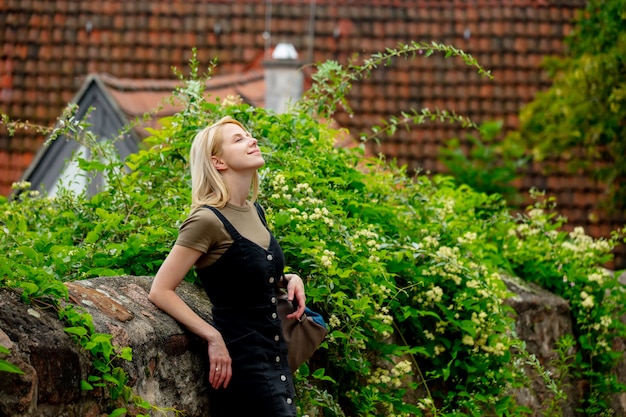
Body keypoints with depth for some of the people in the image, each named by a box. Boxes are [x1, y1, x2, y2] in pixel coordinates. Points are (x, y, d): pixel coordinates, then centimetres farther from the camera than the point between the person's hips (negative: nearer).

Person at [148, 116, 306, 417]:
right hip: (241, 360, -8)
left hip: (274, 355, 8)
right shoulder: (208, 220, -16)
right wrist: (213, 338, -20)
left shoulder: (254, 211, 9)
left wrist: (288, 280, 5)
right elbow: (160, 292, -18)